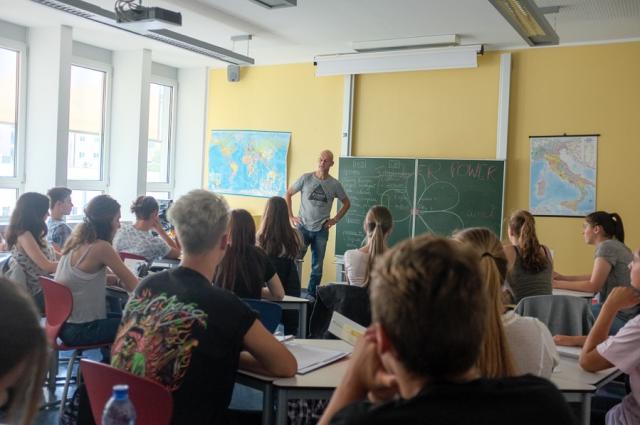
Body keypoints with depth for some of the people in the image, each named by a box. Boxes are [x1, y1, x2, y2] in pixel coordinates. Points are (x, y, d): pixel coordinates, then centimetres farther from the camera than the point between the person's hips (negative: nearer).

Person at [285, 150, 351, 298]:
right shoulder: (306, 178, -2)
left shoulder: (335, 184, 1)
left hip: (321, 230, 2)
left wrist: (335, 219, 5)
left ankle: (311, 295, 21)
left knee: (317, 267, 8)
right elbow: (288, 194, 7)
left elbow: (346, 203, 15)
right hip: (303, 227, -1)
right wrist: (290, 216, 1)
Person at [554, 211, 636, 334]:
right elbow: (595, 277, 14)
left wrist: (558, 284, -11)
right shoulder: (615, 245, 14)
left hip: (619, 316, -9)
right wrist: (562, 277, 9)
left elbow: (593, 285, -17)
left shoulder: (607, 246, -15)